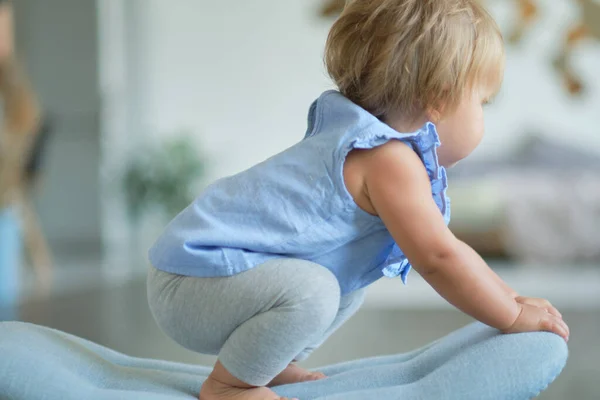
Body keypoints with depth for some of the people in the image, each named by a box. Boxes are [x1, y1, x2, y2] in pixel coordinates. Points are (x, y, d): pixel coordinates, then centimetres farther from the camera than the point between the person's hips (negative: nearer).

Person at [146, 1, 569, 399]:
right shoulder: (389, 161, -21)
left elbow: (440, 247, 24)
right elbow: (438, 258, -24)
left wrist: (508, 295, 20)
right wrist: (513, 317, -11)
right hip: (193, 278, -11)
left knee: (349, 290, 20)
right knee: (310, 289, -34)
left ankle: (270, 365, 18)